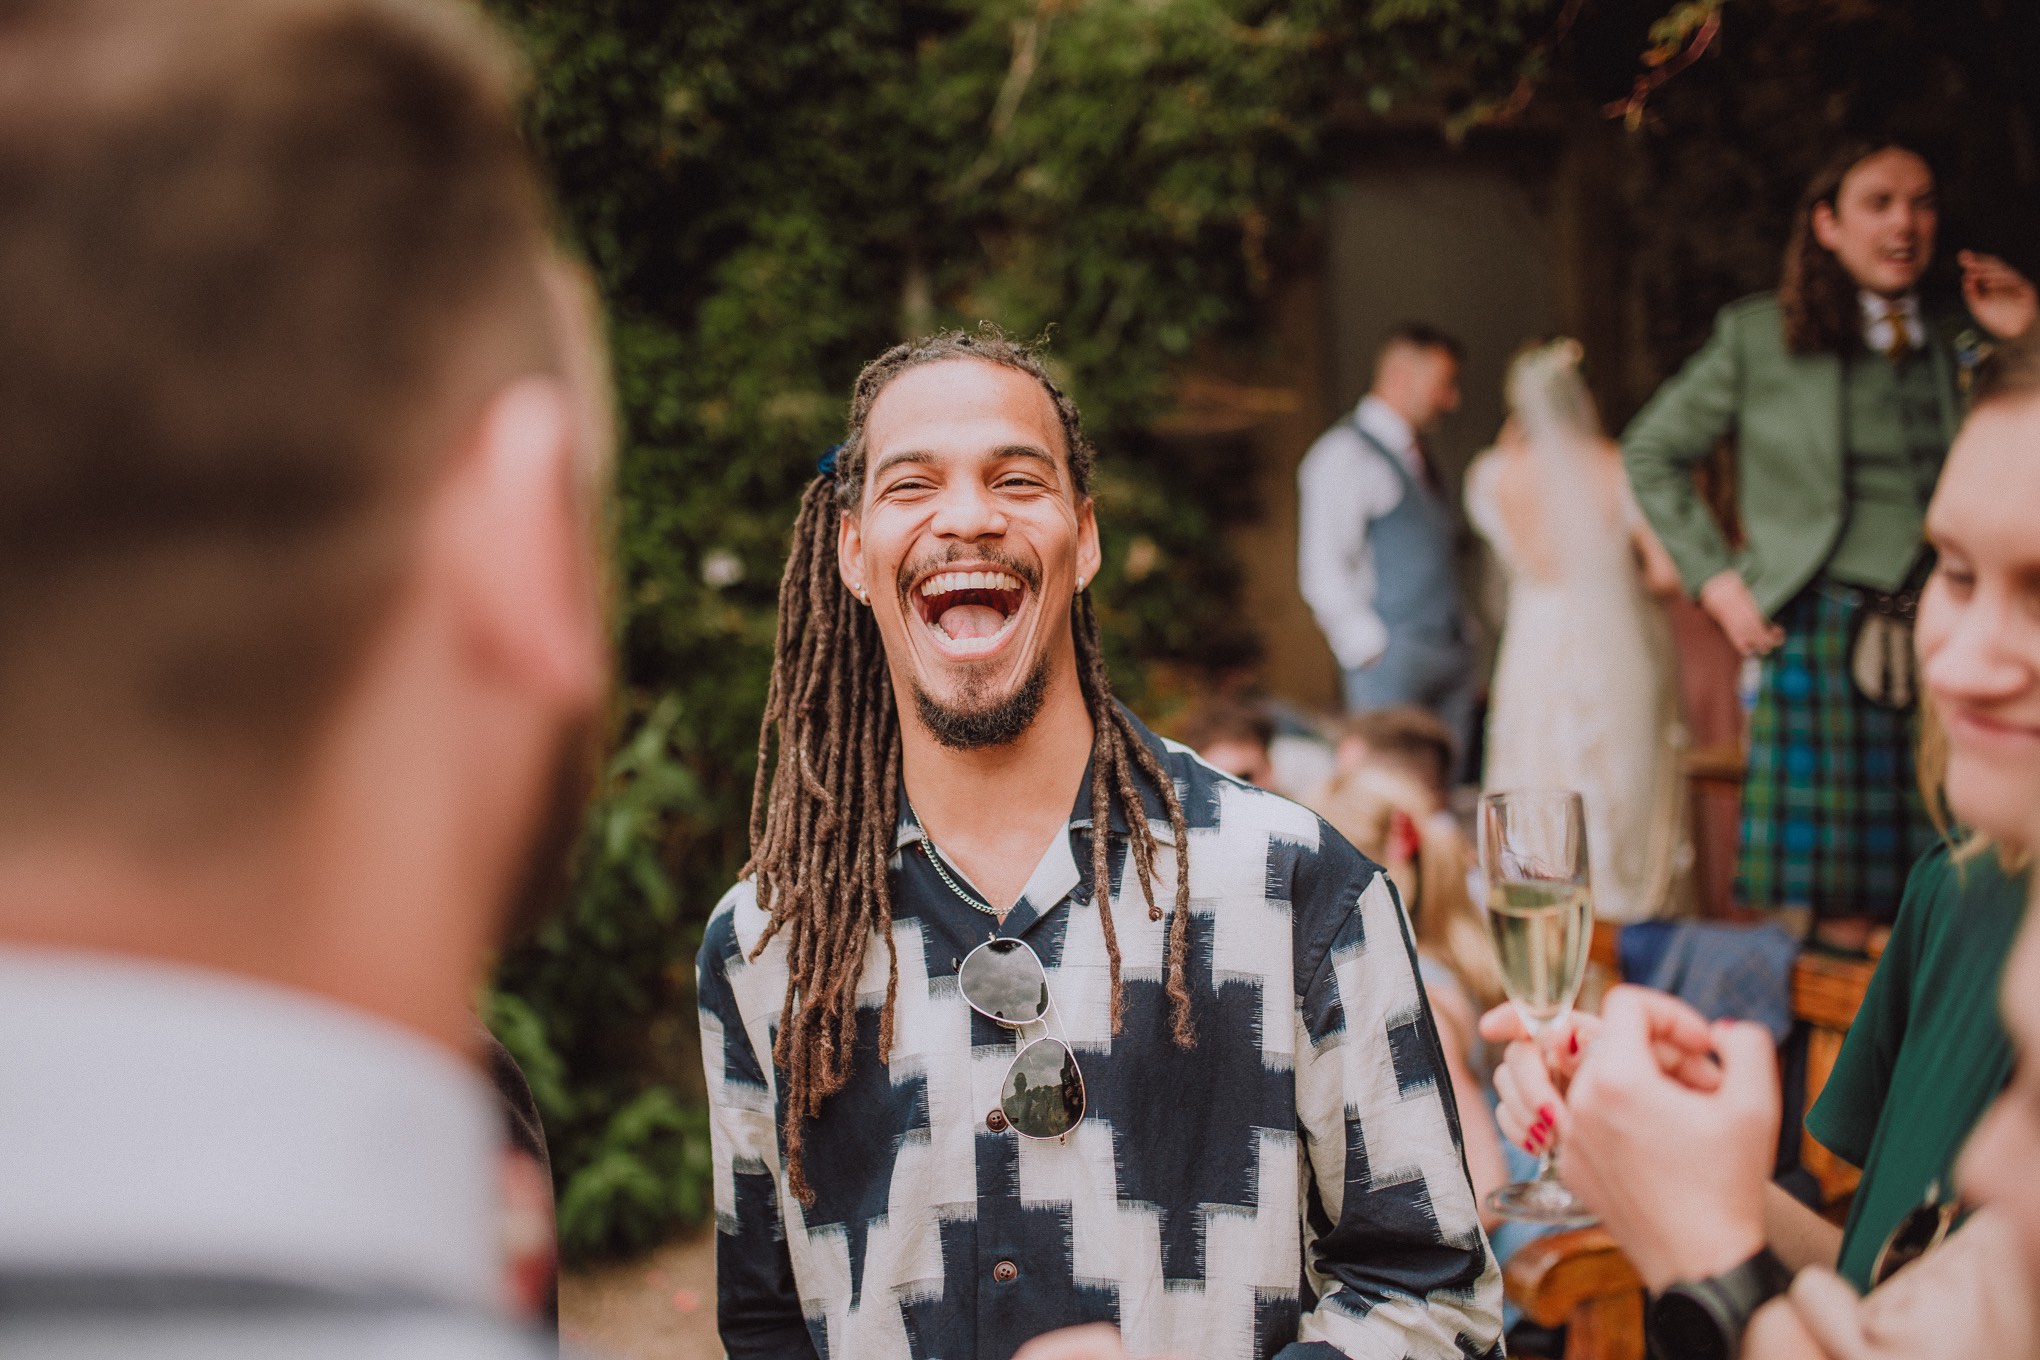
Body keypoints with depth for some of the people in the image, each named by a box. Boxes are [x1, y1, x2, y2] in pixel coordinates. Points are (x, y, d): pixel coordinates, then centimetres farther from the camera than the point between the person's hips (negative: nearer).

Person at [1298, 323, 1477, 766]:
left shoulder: (1419, 461, 21)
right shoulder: (1344, 455, -7)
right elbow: (1323, 573, -14)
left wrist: (1466, 661, 17)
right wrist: (1373, 654, -16)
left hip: (1451, 661, 8)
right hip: (1392, 661, -8)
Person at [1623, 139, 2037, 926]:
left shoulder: (1958, 344, 12)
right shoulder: (1760, 337, 6)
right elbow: (1649, 453, 12)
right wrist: (1713, 576, 3)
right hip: (1819, 643, -2)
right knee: (1809, 911, -3)